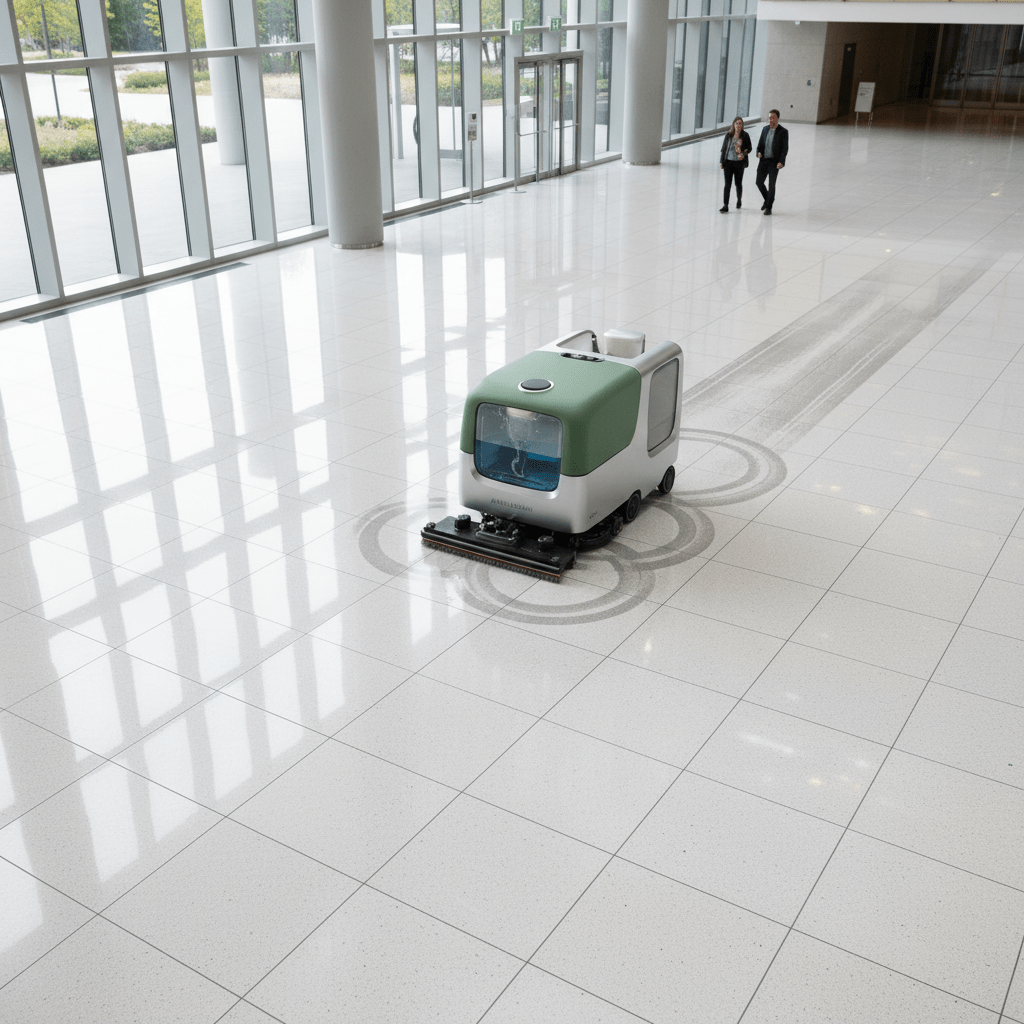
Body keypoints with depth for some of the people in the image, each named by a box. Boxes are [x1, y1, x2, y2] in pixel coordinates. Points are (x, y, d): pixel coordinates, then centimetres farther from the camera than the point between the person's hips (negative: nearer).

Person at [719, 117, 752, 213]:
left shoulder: (745, 136, -1)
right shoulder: (729, 135, 3)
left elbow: (749, 147, 6)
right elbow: (724, 148, 7)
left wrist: (744, 153, -14)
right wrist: (721, 161, 4)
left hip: (739, 163, -1)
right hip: (728, 162, 1)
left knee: (738, 183, 10)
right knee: (727, 184, -4)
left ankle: (739, 200, 36)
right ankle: (725, 206, -5)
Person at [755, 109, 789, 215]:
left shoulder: (783, 132, -7)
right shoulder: (765, 129, 8)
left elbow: (785, 149, -8)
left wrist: (781, 162, -21)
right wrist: (759, 152, -6)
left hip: (774, 162, -5)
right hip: (763, 160, 5)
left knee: (771, 185, -6)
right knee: (759, 182, 4)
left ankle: (768, 208, 3)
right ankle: (768, 199, 29)